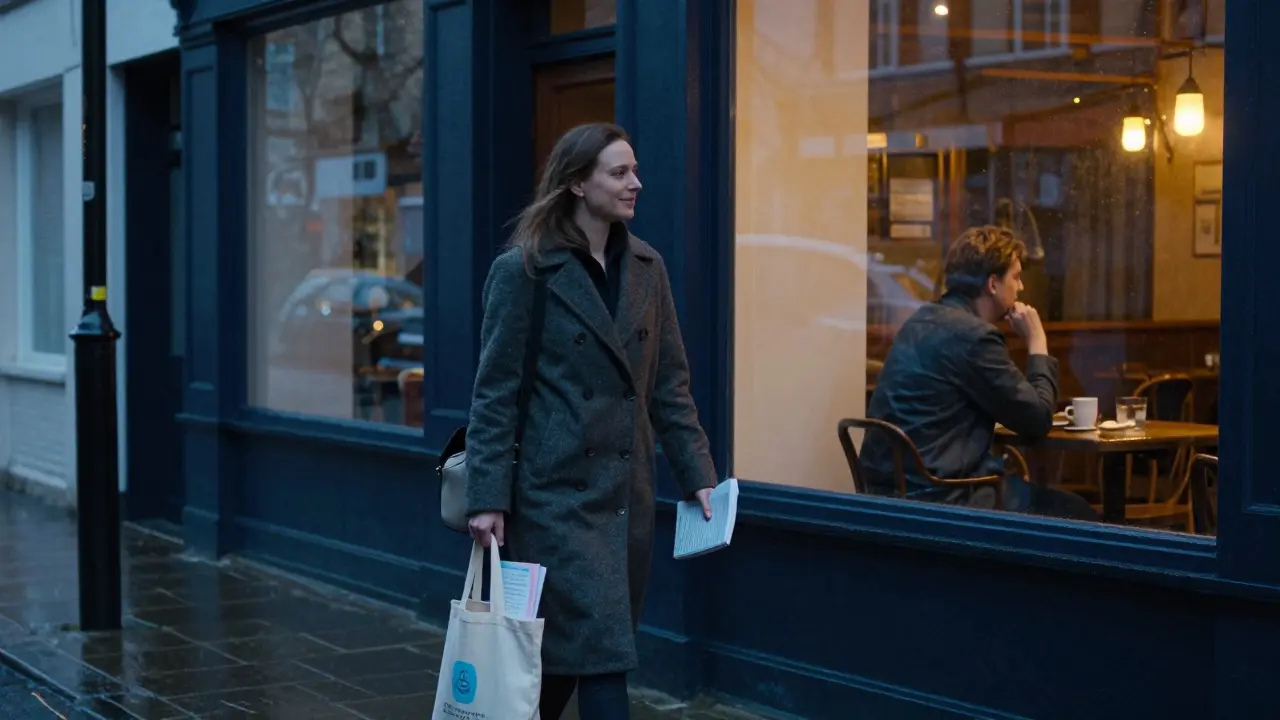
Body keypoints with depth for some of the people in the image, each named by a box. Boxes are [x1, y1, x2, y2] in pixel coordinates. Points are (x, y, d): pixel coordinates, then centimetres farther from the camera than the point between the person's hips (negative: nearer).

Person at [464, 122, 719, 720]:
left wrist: (697, 474, 6)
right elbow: (494, 393, -7)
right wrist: (487, 499, -11)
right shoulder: (522, 270, -7)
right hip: (556, 491, -6)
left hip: (626, 491, 6)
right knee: (599, 649, -9)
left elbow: (669, 383, 13)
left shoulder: (646, 267, 10)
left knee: (567, 655, 11)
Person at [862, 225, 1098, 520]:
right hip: (938, 496, -10)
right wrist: (1037, 342, 1)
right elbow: (1037, 420, -8)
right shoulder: (972, 334, -17)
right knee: (1078, 515, 1)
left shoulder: (926, 320, 11)